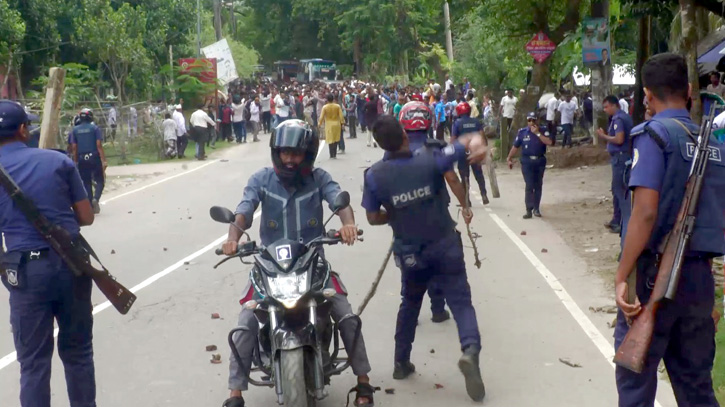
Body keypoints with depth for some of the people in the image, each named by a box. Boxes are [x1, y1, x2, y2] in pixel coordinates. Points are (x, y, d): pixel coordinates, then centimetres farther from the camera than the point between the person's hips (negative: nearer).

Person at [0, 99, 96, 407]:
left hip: (27, 271, -1)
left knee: (34, 361, 9)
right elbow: (86, 217, 3)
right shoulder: (58, 160, 0)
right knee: (78, 352, 17)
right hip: (72, 263, 2)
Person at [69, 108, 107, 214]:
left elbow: (74, 148, 4)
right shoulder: (95, 128, -2)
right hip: (94, 157, -3)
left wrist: (75, 162, 9)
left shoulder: (75, 130, 7)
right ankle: (96, 198, -19)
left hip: (82, 159, 3)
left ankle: (90, 206, 9)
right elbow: (99, 145, -9)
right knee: (100, 180, 6)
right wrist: (104, 160, -9)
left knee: (86, 183, 10)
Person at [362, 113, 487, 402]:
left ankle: (401, 363, 31)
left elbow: (373, 218, -3)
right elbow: (472, 143, -10)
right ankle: (470, 350, -24)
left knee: (410, 304, 23)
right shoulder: (430, 160, -16)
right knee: (461, 302, 2)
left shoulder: (375, 175, -13)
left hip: (410, 252, 2)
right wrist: (473, 142, 9)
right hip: (445, 246, -2)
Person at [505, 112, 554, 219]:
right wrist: (509, 158, 6)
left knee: (538, 186, 9)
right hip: (527, 162, -1)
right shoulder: (522, 132, 2)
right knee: (529, 186, -7)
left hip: (540, 161, 1)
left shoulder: (543, 132, 0)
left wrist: (537, 133, -18)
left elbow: (549, 142, -18)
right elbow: (515, 147, 7)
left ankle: (536, 208, 19)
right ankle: (529, 210, -8)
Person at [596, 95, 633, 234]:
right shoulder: (625, 117, 15)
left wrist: (604, 136, -11)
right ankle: (617, 220, 26)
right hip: (623, 156, 10)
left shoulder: (618, 119, -16)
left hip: (620, 157, -10)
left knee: (620, 190, -7)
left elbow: (619, 139, -24)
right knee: (617, 189, 17)